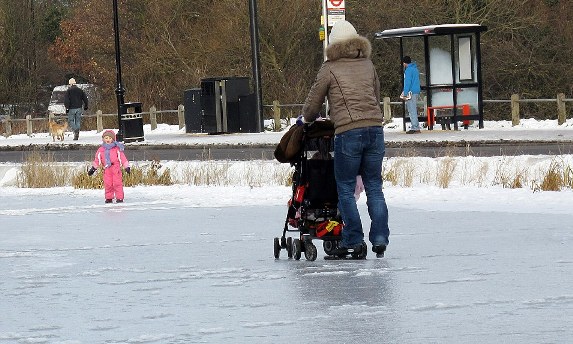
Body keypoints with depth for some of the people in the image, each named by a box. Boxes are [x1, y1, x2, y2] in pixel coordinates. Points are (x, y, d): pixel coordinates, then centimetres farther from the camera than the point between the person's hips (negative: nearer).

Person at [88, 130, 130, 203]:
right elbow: (97, 159, 17)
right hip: (107, 169, 3)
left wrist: (127, 167, -2)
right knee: (107, 184, 3)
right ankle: (109, 198, 12)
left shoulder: (117, 148, 1)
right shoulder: (101, 150, 9)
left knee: (117, 183, -5)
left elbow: (122, 158, 2)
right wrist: (93, 168, 15)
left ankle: (119, 198, 0)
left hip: (116, 169, -3)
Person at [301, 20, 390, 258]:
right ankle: (379, 239, 2)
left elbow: (313, 102, 10)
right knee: (374, 187, 9)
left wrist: (306, 119, 31)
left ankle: (353, 241, -1)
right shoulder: (367, 65, 16)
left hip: (348, 132, -4)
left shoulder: (330, 68, 3)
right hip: (375, 128, 4)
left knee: (346, 189, 3)